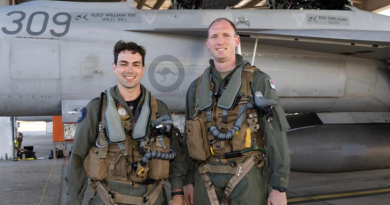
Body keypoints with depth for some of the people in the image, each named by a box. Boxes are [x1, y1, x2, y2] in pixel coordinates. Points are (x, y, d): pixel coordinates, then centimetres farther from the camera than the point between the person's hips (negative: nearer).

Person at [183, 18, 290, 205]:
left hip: (247, 178, -3)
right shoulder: (196, 88, 10)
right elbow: (190, 139, 13)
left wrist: (279, 186, -10)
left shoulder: (259, 81, -2)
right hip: (206, 180, 4)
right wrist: (188, 180, 9)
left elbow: (276, 136, -6)